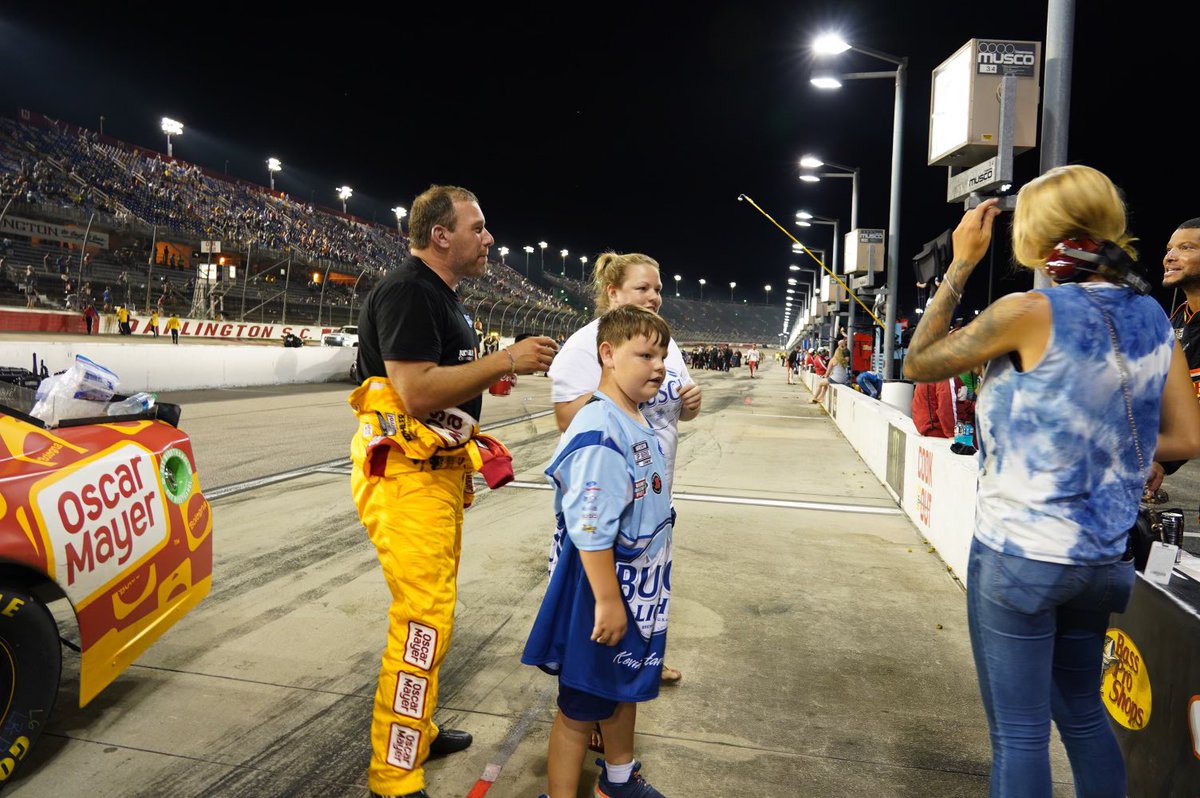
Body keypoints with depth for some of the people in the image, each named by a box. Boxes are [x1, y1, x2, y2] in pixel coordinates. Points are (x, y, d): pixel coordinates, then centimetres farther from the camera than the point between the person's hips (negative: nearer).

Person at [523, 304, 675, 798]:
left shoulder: (640, 421, 5)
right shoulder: (600, 433, -26)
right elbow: (589, 529, -29)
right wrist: (607, 601, -26)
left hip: (639, 590, 10)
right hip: (602, 590, -10)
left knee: (625, 688, 26)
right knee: (581, 707, 7)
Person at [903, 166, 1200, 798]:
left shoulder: (1028, 312, -17)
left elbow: (917, 364, -7)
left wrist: (961, 264, -4)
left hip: (1018, 554, -7)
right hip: (1105, 556, 7)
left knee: (1019, 731, 5)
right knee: (1082, 709, 24)